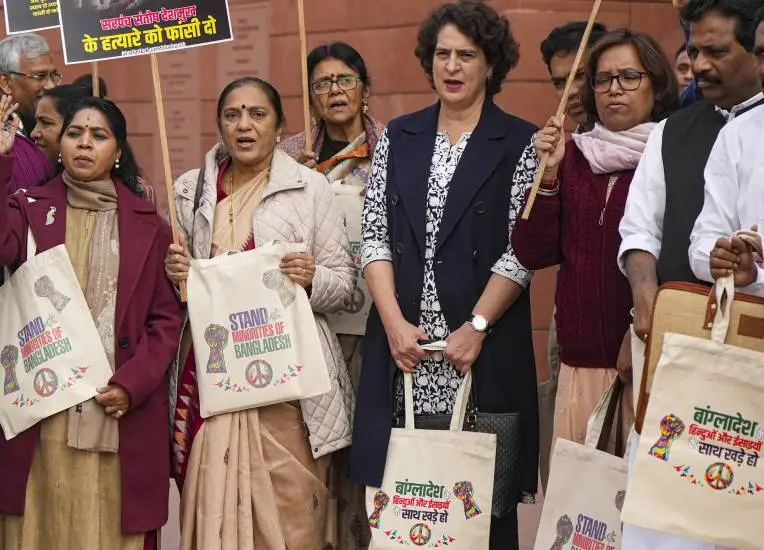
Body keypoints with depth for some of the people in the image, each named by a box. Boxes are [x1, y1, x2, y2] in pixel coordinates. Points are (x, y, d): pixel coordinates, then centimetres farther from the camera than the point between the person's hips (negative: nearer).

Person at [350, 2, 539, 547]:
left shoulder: (521, 143, 1)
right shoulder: (398, 137, 11)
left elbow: (522, 248, -5)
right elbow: (374, 234, 6)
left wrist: (476, 328, -13)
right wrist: (395, 322, -6)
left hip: (483, 346, -3)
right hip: (402, 341, 3)